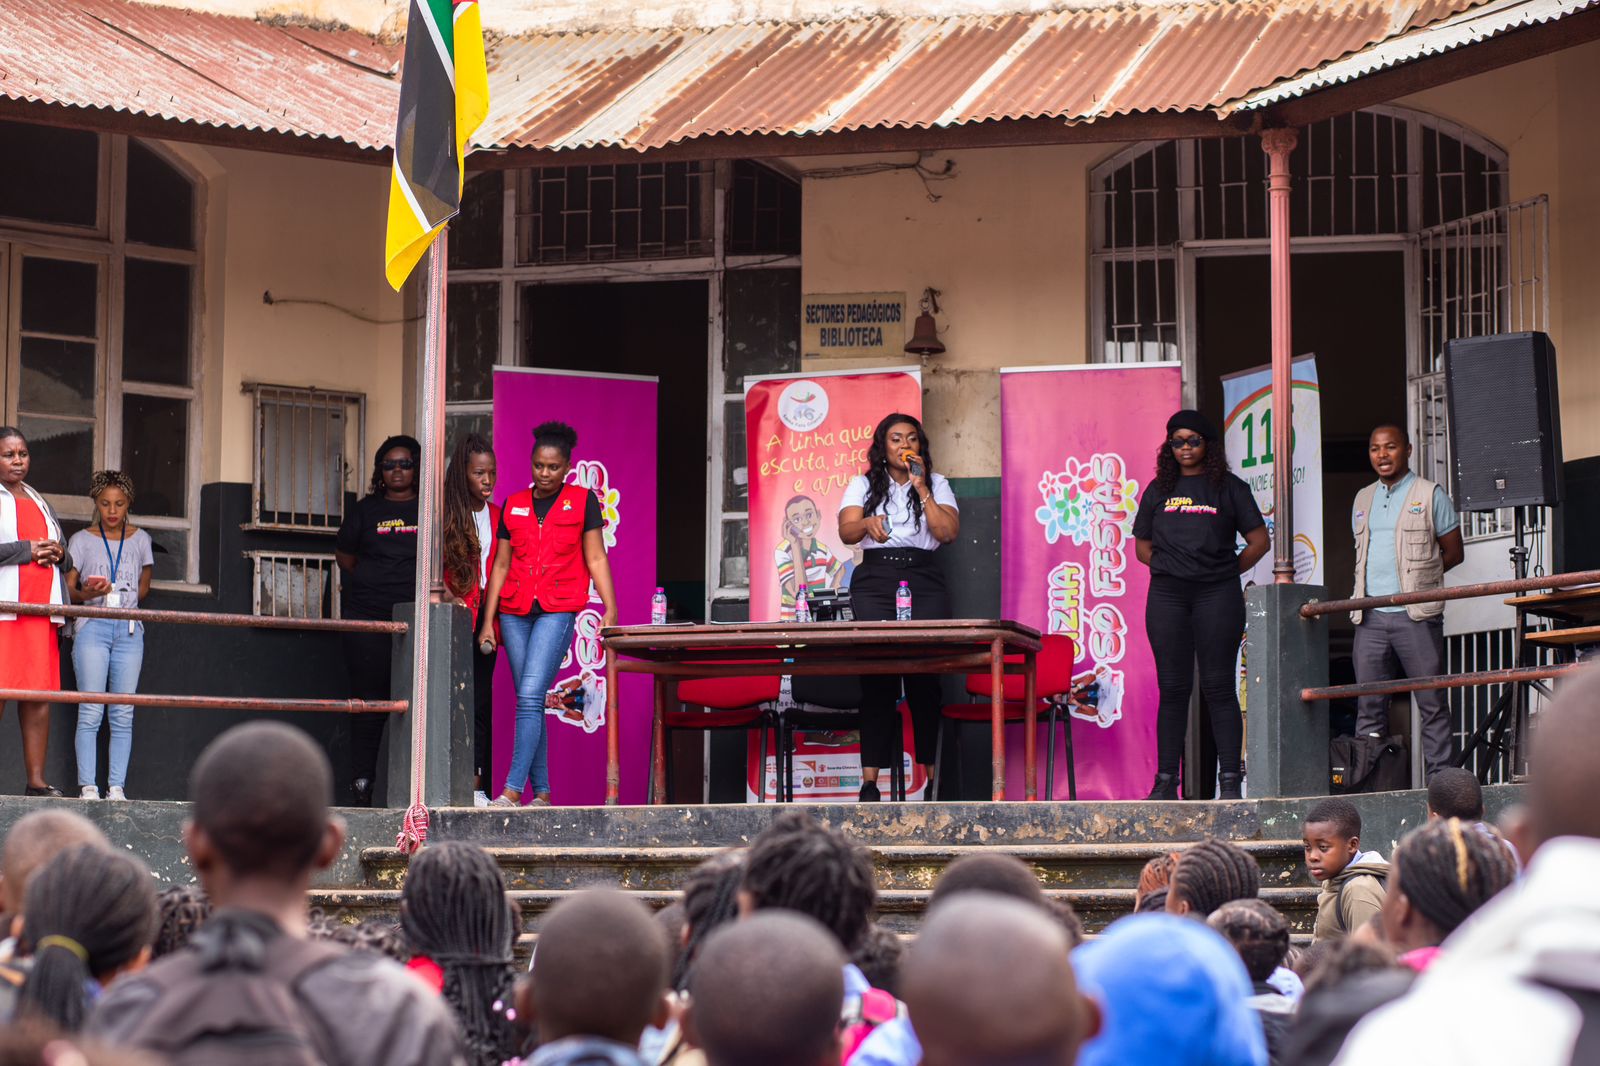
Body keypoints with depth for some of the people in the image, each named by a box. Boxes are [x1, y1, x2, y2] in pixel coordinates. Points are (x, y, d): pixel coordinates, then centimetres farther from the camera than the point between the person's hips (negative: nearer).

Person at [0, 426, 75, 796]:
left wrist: (58, 554, 7)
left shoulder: (40, 502, 26)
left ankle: (37, 779, 0)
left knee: (40, 693, 0)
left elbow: (67, 563, 30)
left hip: (41, 609, 6)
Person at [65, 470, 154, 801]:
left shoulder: (140, 540, 14)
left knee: (123, 714, -2)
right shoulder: (82, 540, 8)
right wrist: (87, 594, -14)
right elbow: (67, 589, 6)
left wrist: (125, 599, 3)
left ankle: (117, 787, -1)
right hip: (92, 626, -2)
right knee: (90, 712, -9)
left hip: (129, 629, 2)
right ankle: (87, 787, -10)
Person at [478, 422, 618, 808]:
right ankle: (542, 793, 9)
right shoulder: (514, 505, 13)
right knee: (530, 702, 4)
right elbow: (501, 565, 14)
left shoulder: (582, 501, 4)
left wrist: (609, 608, -8)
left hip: (557, 612, -4)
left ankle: (513, 790, -18)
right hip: (514, 613, 4)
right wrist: (488, 621, 10)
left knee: (530, 696, -16)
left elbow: (596, 558, 2)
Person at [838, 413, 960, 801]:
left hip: (923, 580, 0)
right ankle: (870, 782, -13)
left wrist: (921, 489, -5)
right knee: (876, 677, -9)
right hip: (874, 580, 0)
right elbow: (846, 532, 1)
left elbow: (948, 532, 0)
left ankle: (932, 777, -9)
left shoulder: (937, 484, 15)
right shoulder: (863, 485, 15)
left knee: (924, 675, -9)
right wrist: (868, 523, -21)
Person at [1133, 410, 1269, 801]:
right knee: (1173, 687, 2)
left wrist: (1225, 572, 5)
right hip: (1167, 595, 2)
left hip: (1217, 595, -2)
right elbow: (1142, 546, 18)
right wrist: (1170, 568, 6)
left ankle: (1230, 780, -4)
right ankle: (1165, 780, 3)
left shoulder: (1228, 488, 7)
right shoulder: (1159, 490, 15)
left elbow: (1258, 541, 7)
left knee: (1219, 687, -4)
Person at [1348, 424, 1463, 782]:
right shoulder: (1363, 500, 19)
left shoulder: (1430, 494, 3)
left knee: (1432, 704, -3)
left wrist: (1419, 577, -3)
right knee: (1368, 706, 4)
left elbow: (1453, 552, 4)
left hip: (1416, 615, -5)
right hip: (1370, 617, 5)